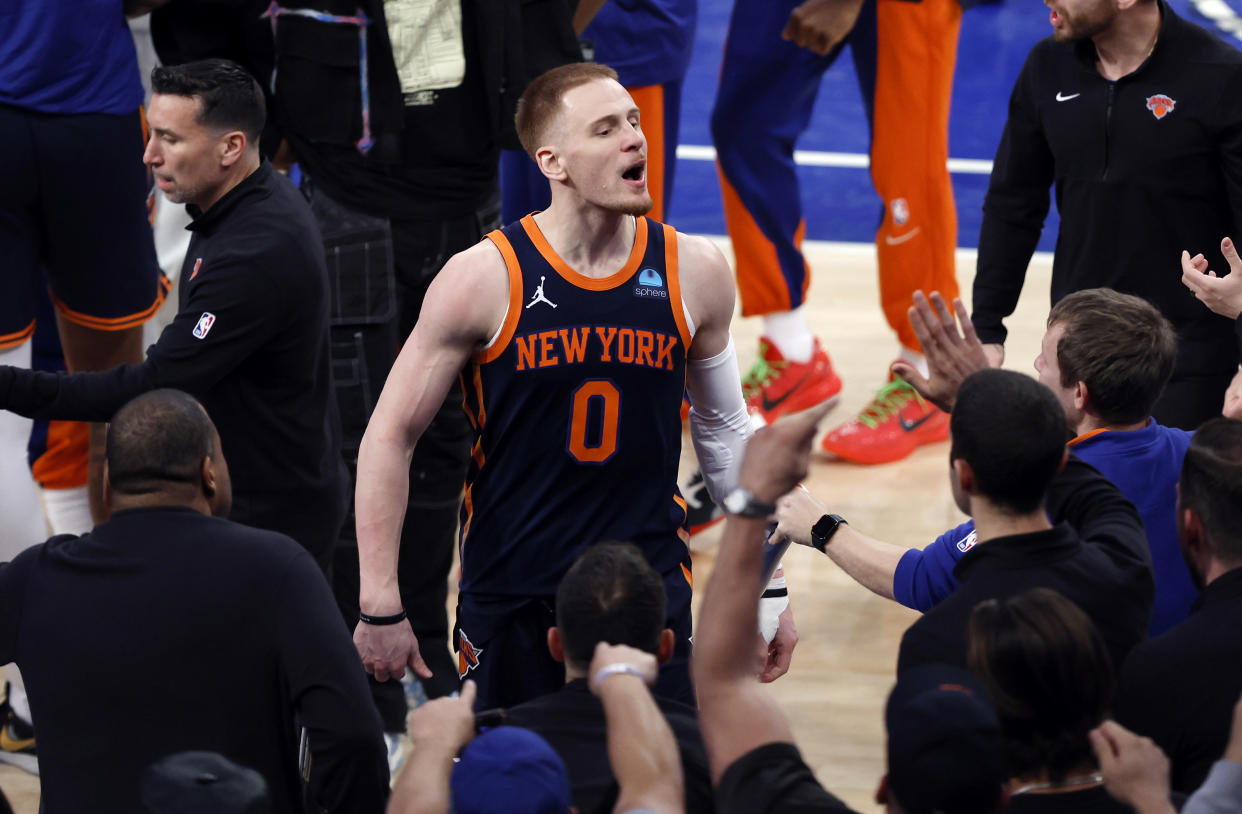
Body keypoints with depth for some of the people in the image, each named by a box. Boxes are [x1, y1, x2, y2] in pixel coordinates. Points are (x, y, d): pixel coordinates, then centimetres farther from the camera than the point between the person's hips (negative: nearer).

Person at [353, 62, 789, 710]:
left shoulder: (694, 274, -1)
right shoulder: (485, 278, -11)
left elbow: (725, 433, 13)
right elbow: (390, 437, -6)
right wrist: (380, 607, -10)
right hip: (508, 595, -2)